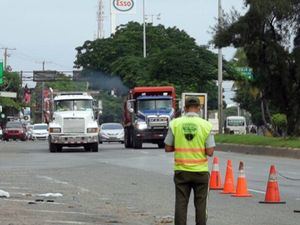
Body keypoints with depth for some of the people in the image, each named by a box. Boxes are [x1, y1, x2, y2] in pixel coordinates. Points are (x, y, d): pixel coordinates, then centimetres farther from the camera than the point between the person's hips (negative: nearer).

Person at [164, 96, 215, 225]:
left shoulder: (175, 123, -4)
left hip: (181, 170, 1)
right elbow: (210, 152, -9)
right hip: (200, 171, -1)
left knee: (181, 203, 5)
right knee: (200, 204, 8)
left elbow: (167, 148, -1)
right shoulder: (206, 125, -7)